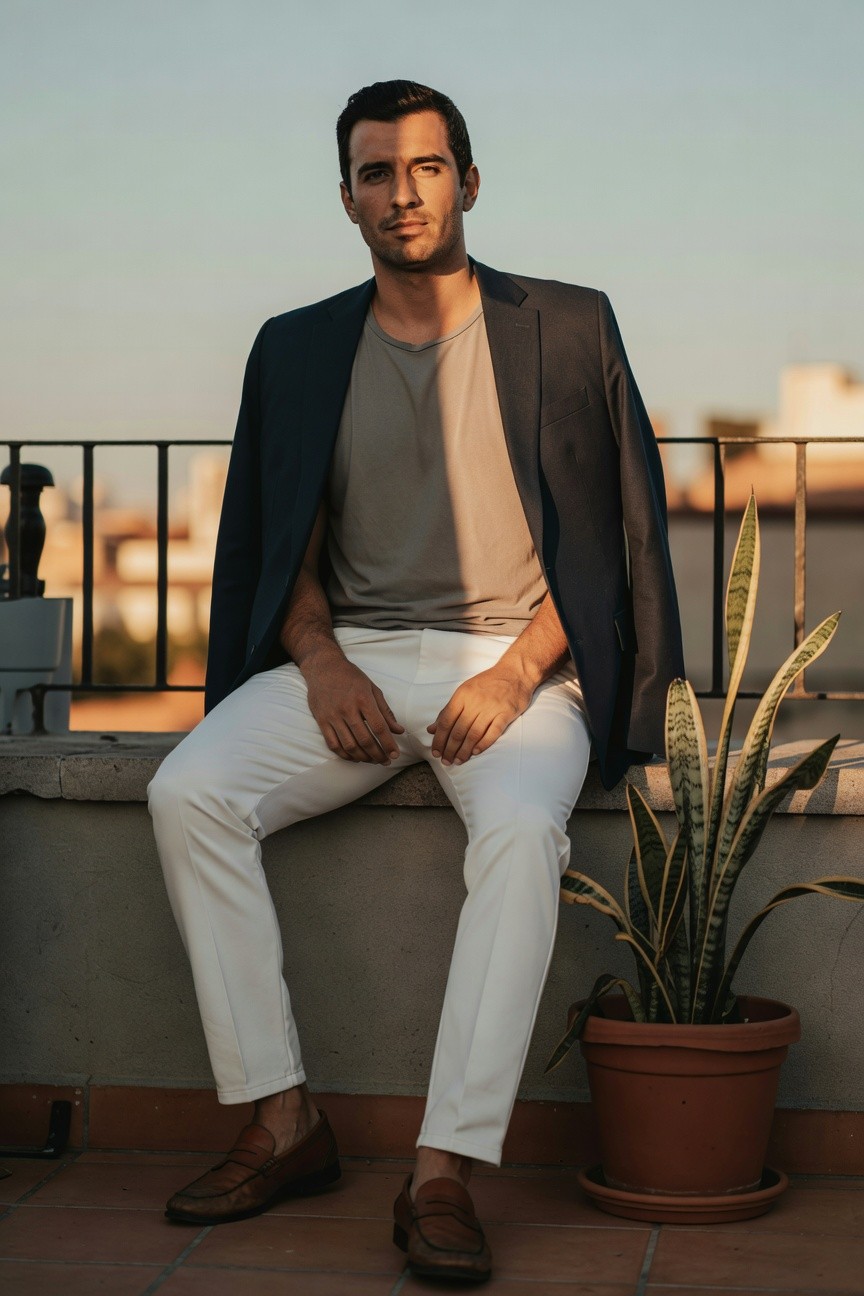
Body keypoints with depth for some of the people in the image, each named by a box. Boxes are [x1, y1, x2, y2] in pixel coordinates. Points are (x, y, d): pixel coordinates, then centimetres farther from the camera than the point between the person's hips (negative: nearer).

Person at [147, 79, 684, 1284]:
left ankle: (444, 1174, -32)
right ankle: (283, 1125, -16)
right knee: (188, 793, -24)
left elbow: (610, 529, 2)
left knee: (522, 826, -35)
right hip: (352, 656, 3)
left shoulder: (567, 327, 6)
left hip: (515, 658, -3)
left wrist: (515, 674, -13)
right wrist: (322, 664, -7)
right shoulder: (297, 349, 13)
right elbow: (281, 547, 14)